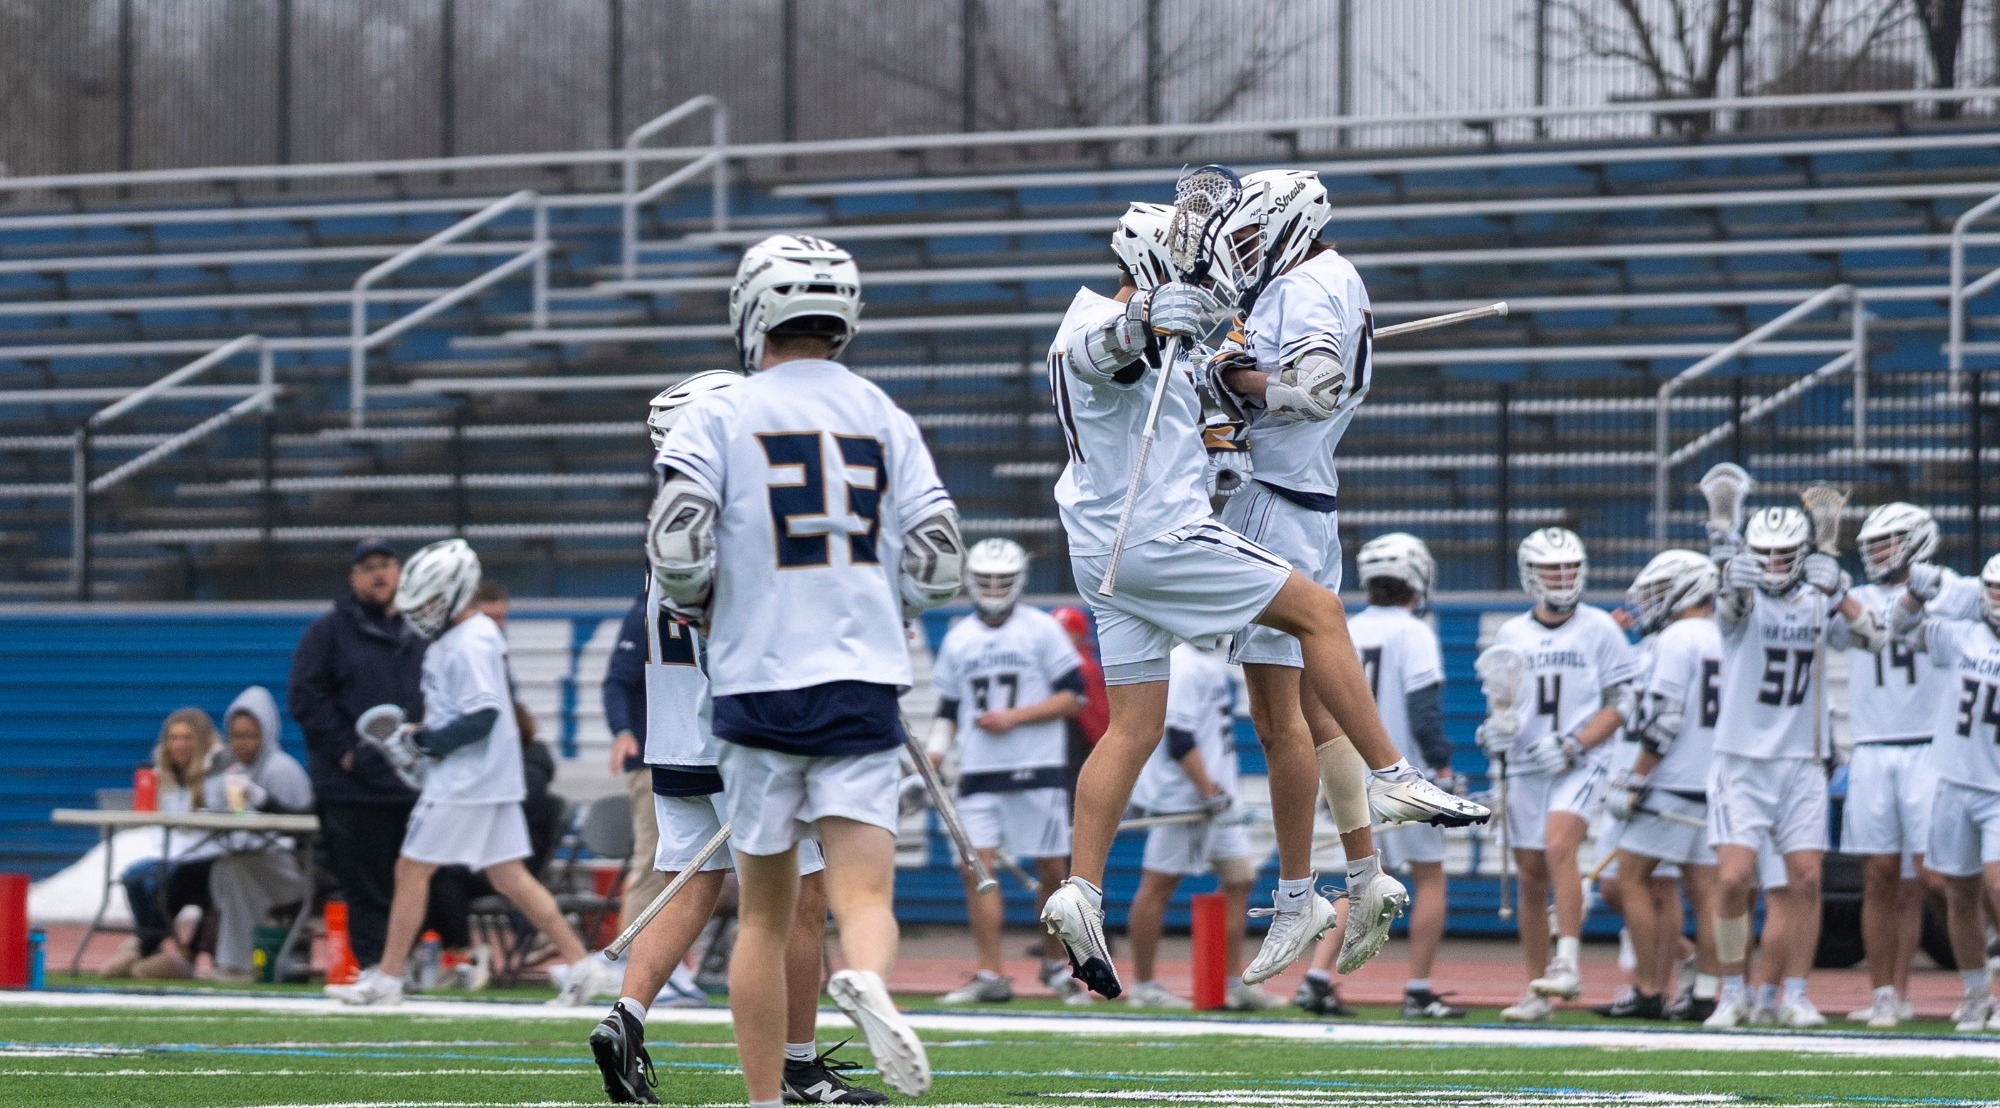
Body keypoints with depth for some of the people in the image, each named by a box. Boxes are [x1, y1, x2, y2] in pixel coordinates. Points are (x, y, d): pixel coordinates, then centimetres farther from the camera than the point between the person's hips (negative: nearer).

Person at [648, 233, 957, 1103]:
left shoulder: (720, 419, 0)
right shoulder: (887, 421, 9)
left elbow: (677, 556, -10)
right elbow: (938, 571, 6)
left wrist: (700, 607, 12)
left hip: (760, 683, -1)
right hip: (864, 685, 1)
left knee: (765, 916, 11)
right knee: (863, 892, -6)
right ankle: (866, 982, -39)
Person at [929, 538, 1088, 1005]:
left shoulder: (1042, 630, 1)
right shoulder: (958, 640, 13)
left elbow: (1073, 697, -2)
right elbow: (948, 710, 18)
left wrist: (1015, 717, -12)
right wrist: (931, 764, 3)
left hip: (1036, 772, -3)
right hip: (978, 774, 3)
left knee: (1052, 870, 1)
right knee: (976, 868, -9)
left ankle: (1054, 962, 21)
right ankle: (991, 975, -8)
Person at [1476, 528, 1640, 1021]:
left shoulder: (1598, 629, -1)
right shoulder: (1511, 635, 10)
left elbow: (1624, 703, -2)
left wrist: (1573, 744, -14)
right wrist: (1495, 731, -5)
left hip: (1579, 765, -4)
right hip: (1525, 768, 4)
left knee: (1559, 846, -27)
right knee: (1531, 878, 5)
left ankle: (1567, 963, -28)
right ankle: (1537, 991, 13)